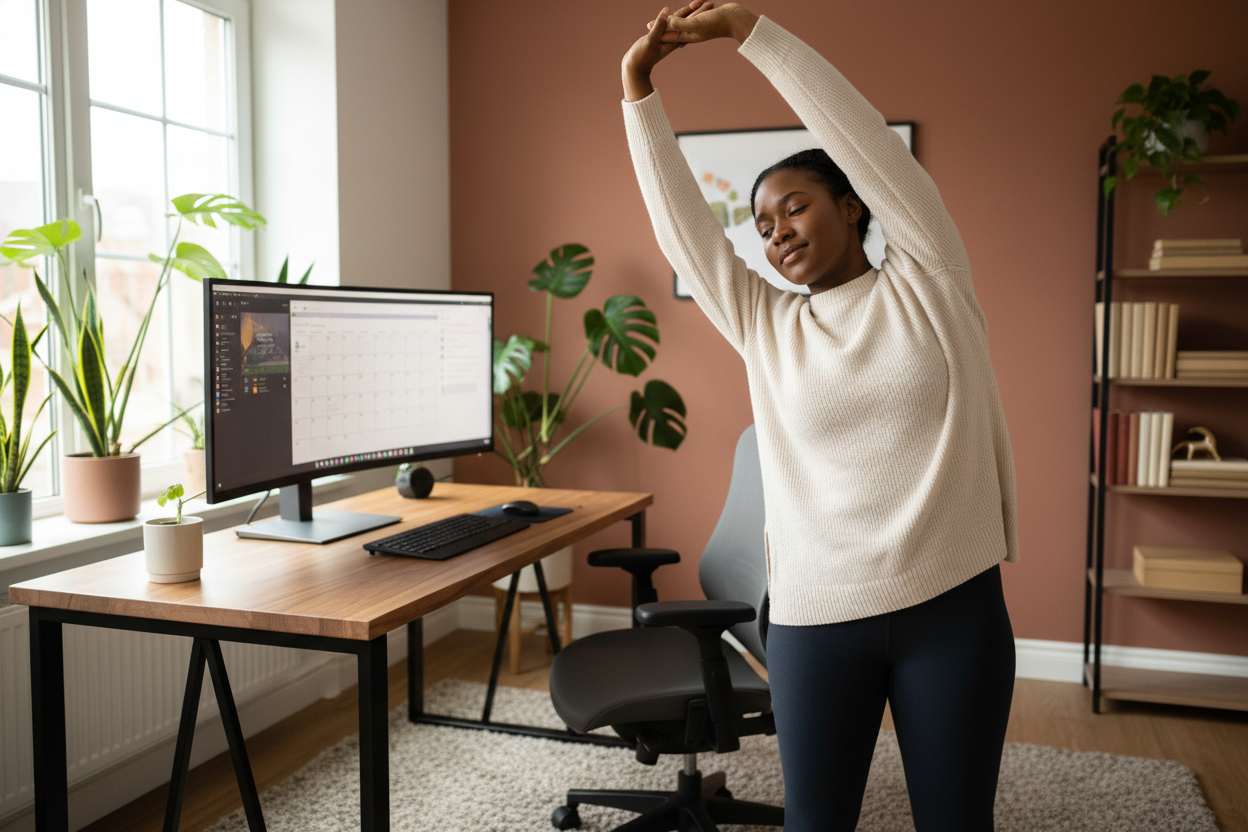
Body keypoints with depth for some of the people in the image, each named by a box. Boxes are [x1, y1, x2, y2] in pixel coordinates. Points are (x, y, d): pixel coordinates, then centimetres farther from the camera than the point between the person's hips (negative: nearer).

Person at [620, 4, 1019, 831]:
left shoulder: (928, 282, 1)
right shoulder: (764, 325, 6)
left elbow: (863, 137, -7)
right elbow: (681, 218, 2)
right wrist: (640, 94, -1)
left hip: (955, 605, -1)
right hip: (817, 615, 2)